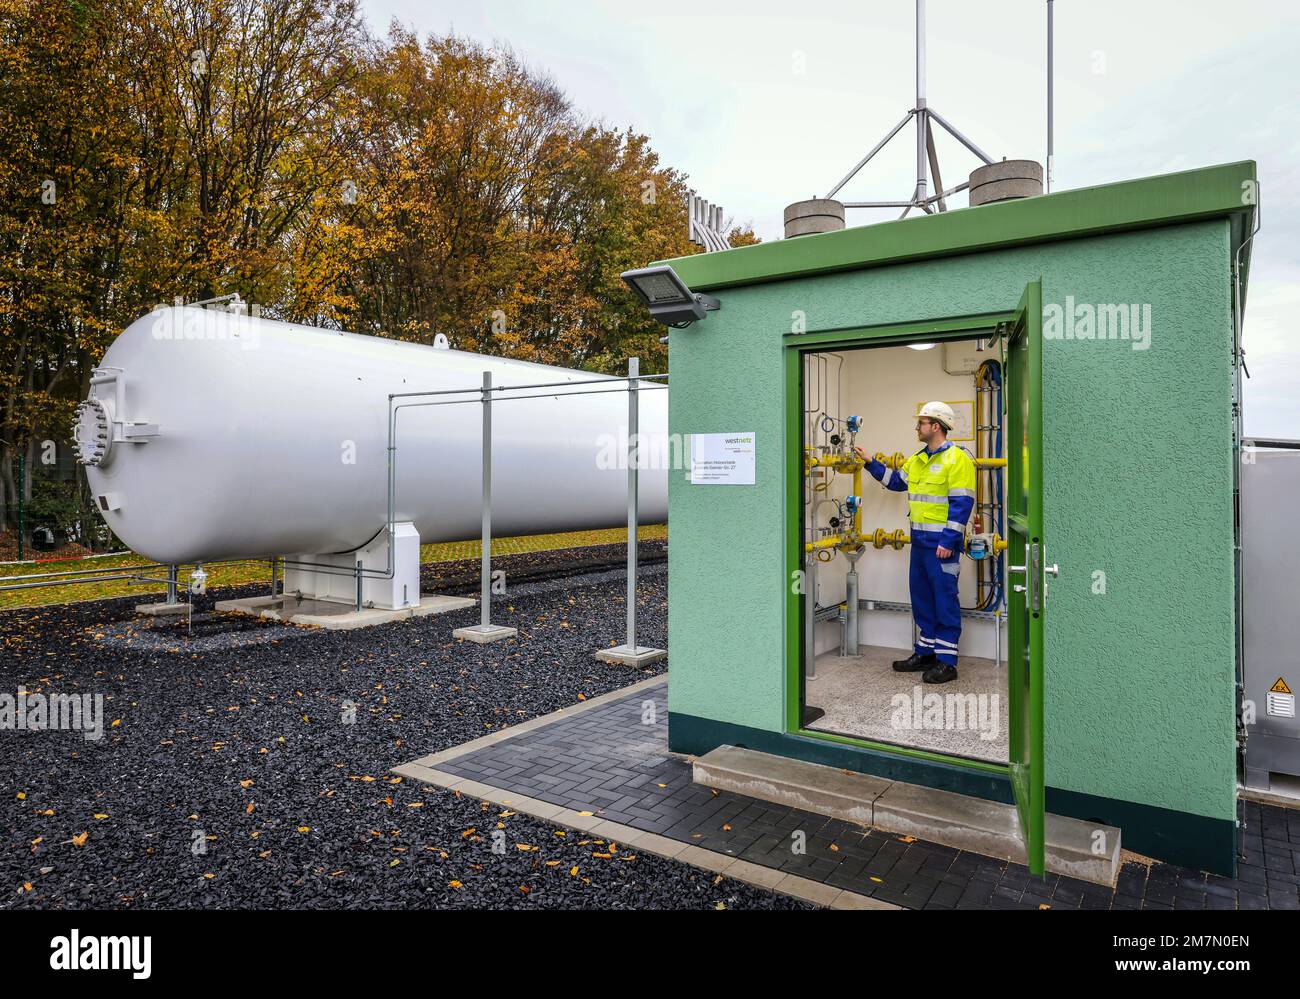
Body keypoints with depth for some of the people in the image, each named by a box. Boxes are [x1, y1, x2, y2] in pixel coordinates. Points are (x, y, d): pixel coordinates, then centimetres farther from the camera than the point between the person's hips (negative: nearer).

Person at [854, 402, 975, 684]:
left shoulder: (957, 458, -13)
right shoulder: (918, 460, 13)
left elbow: (962, 503, -17)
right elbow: (896, 481, 28)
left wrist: (948, 541, -20)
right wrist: (870, 464, 24)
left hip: (942, 543, -8)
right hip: (920, 541, 9)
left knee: (944, 599, -2)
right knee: (921, 596, 14)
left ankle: (946, 662, 6)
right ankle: (925, 653, 25)